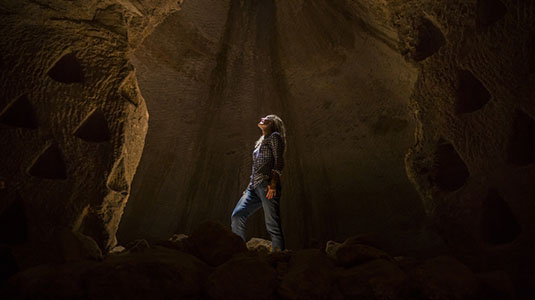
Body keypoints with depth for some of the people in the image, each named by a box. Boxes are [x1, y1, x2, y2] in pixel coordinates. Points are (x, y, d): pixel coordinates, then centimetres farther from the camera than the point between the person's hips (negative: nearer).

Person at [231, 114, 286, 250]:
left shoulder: (275, 136, 4)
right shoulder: (261, 142, 28)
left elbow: (279, 162, -7)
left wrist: (273, 183, -18)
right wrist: (250, 186, 20)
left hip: (267, 184, -8)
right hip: (254, 186, 8)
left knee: (272, 224, -9)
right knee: (237, 214, -3)